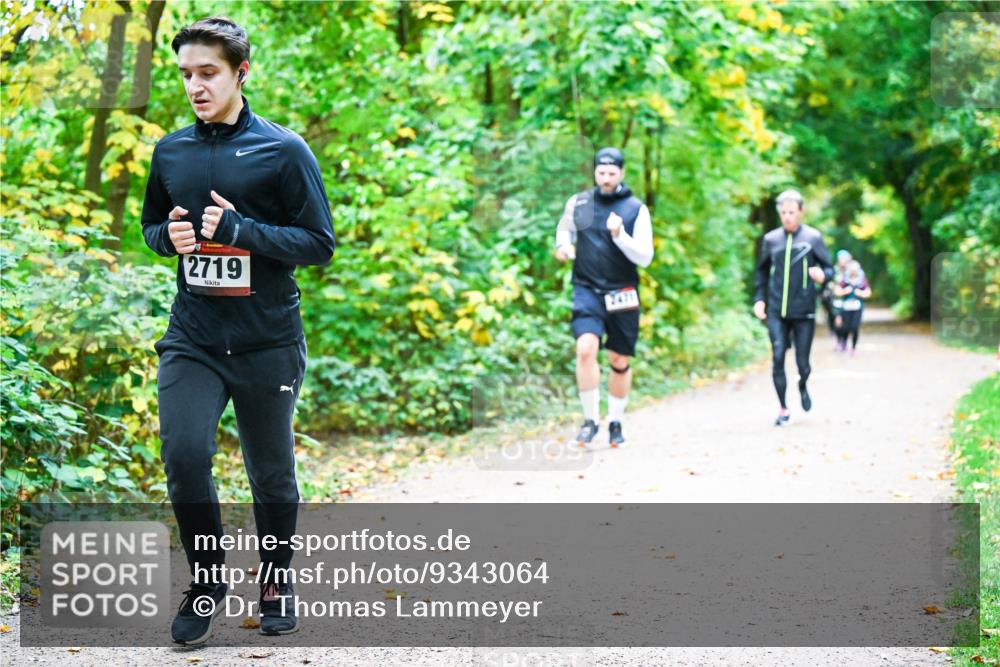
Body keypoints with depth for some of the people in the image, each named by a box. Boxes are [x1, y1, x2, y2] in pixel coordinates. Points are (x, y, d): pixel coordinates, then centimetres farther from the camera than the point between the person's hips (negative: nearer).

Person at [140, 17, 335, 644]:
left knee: (272, 474, 9)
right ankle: (206, 580, 8)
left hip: (268, 342, -2)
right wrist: (169, 235, -3)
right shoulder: (170, 152, 8)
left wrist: (240, 229, -19)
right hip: (192, 339, 2)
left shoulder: (283, 150, -5)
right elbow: (150, 225, 22)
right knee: (184, 455, -14)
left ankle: (276, 581, 32)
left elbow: (320, 241, -7)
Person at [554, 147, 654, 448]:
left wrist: (619, 235, -22)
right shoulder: (578, 203, 3)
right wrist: (562, 245, 1)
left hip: (622, 295, 0)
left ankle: (616, 421, 27)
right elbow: (564, 228, 23)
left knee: (620, 362, 8)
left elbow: (645, 257, -7)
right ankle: (590, 419, -10)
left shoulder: (636, 209, -3)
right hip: (587, 290, 0)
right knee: (586, 349, -22)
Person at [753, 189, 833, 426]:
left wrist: (823, 275, -22)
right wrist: (759, 299, 9)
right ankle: (783, 409, 5)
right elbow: (762, 271, 19)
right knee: (777, 359, -7)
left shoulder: (813, 238, -1)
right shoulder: (770, 239, 6)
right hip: (776, 312, 1)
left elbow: (829, 269, 2)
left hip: (803, 312, -1)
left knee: (802, 362, 4)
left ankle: (803, 387, 38)